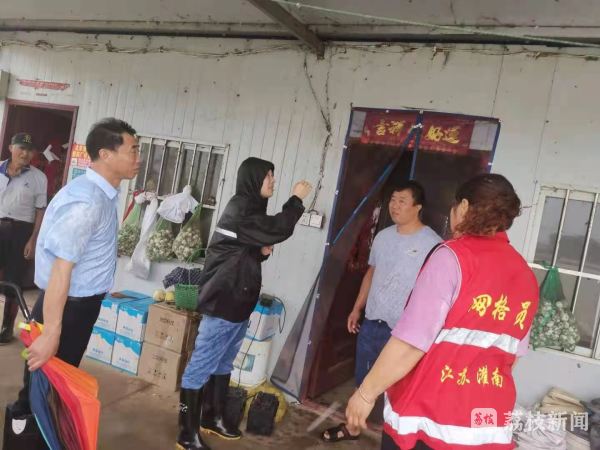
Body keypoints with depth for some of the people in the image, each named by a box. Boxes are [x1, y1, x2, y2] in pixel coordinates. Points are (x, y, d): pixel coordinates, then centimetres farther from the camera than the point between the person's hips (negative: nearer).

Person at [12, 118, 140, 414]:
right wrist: (50, 334, -27)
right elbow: (61, 269, -28)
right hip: (66, 307, -9)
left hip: (82, 304, 9)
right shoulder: (86, 201, -26)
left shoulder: (102, 194, 5)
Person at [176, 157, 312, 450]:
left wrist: (263, 251, 2)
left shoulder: (250, 209, 17)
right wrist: (297, 198, -11)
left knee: (223, 364, 18)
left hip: (238, 303, 10)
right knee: (201, 367, -1)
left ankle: (212, 418, 32)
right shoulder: (240, 209, -15)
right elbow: (278, 229, -25)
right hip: (222, 303, -10)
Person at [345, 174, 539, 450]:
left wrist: (366, 393, -10)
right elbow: (511, 355, 13)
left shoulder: (453, 256, -15)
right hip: (491, 425, 6)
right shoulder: (527, 277, 4)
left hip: (429, 419, -6)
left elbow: (411, 342, -20)